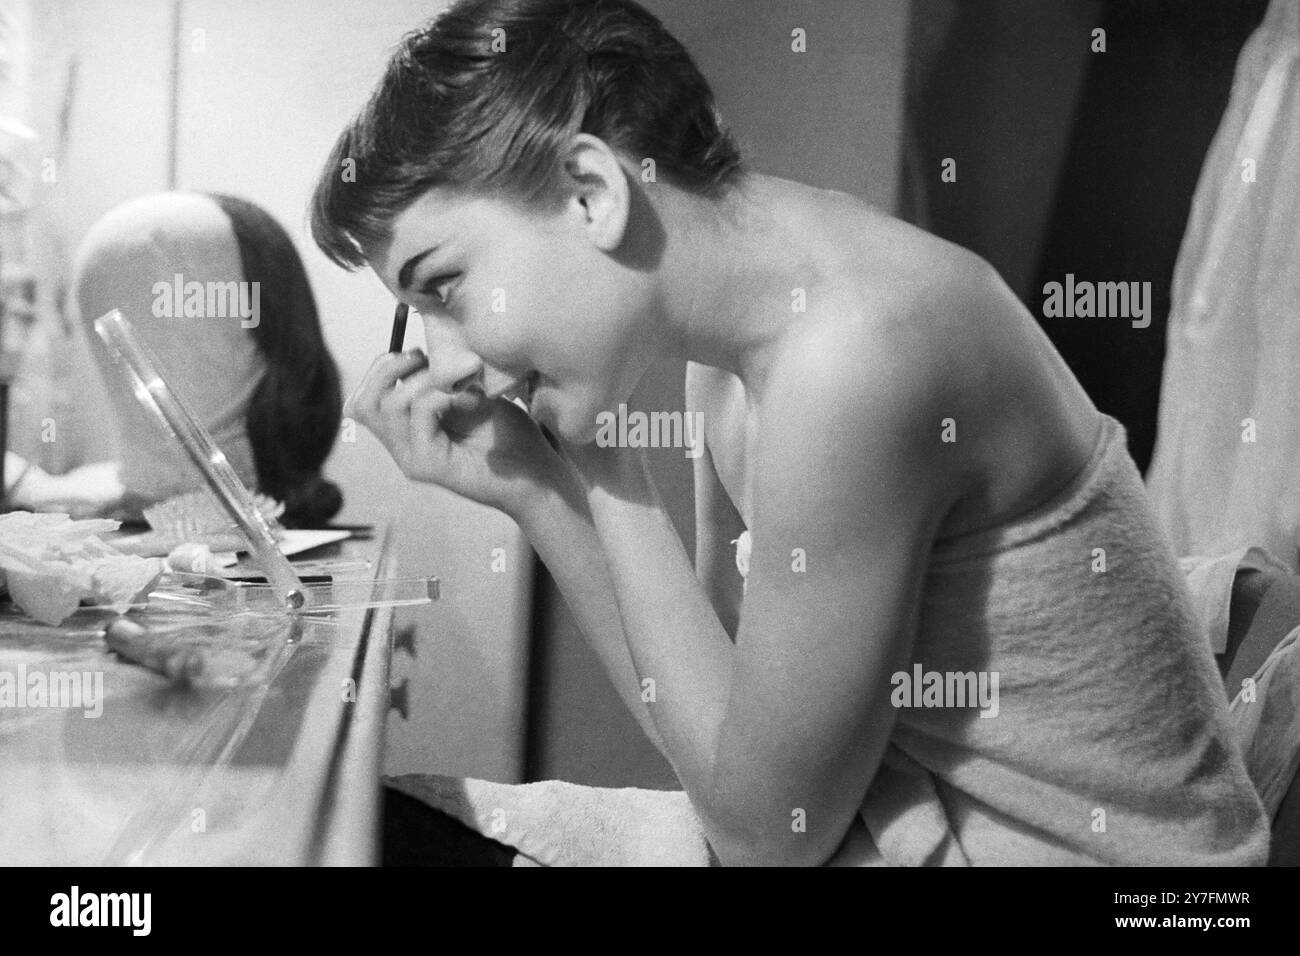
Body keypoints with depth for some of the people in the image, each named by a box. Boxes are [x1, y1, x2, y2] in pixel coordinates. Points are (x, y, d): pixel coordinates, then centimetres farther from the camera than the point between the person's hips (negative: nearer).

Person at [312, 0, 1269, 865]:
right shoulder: (733, 342, 0)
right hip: (921, 816, 7)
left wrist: (607, 473, -12)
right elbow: (722, 712, 5)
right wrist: (535, 493, -6)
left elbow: (763, 828, -16)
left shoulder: (853, 357, -24)